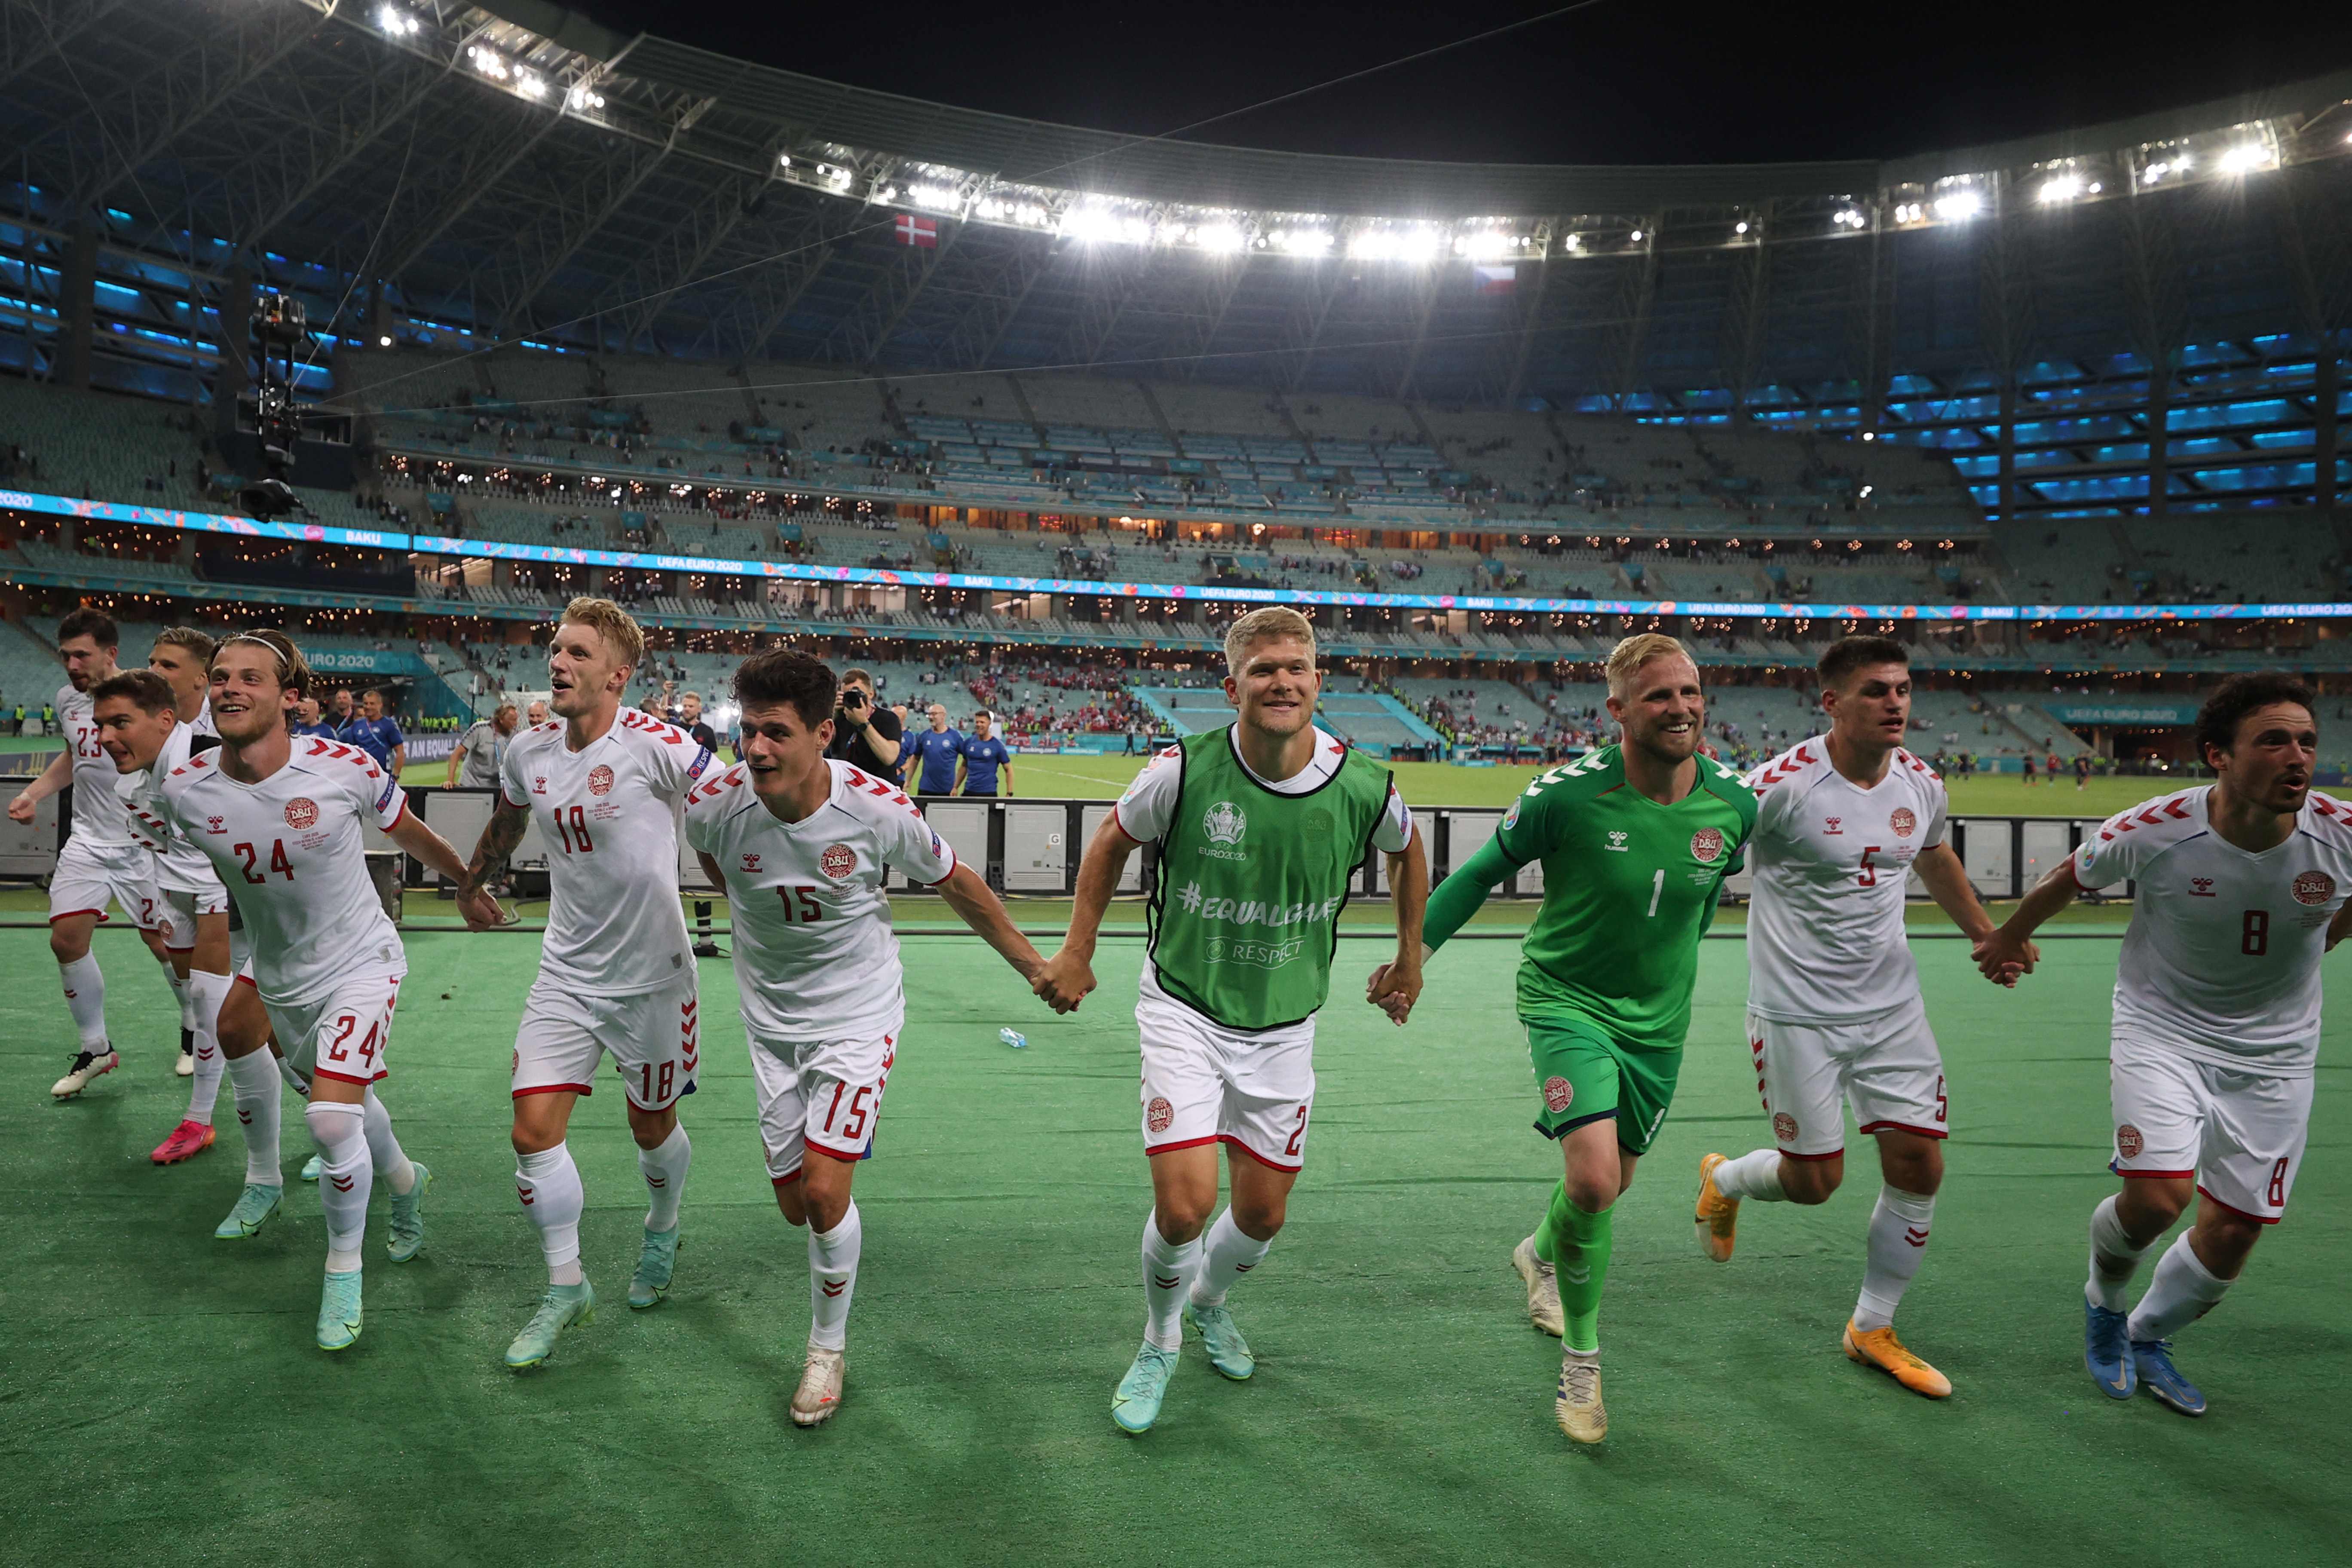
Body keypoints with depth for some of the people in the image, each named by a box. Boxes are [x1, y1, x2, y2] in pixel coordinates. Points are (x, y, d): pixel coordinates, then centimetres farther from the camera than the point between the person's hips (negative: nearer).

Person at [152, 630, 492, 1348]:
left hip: (359, 965, -4)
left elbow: (413, 835, -2)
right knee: (345, 1106, 19)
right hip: (273, 974, 4)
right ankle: (406, 1181, 53)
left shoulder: (344, 768, -21)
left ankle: (344, 1275, 8)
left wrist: (468, 888, 12)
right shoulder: (183, 790, -13)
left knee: (333, 1122, -16)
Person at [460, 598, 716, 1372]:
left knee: (652, 1129, 13)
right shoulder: (528, 751, -1)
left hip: (652, 976, -4)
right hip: (567, 974, 4)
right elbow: (504, 826, 20)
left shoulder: (656, 746, -20)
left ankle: (661, 1232, 45)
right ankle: (565, 1287, 16)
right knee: (534, 1130, -4)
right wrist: (472, 883, 33)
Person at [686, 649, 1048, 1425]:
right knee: (795, 1205, 7)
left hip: (858, 1011, -3)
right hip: (771, 1018, 3)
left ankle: (829, 1345, 14)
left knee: (824, 1191, -13)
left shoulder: (878, 809, -23)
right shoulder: (713, 805, -19)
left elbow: (956, 882, -5)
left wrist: (1032, 964, 3)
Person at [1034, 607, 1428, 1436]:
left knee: (1262, 1214, 11)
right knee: (1185, 1204, -13)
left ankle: (1208, 1302, 47)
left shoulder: (1365, 787, -13)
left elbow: (1407, 853, 11)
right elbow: (1111, 842, 3)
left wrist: (1409, 958, 18)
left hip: (1283, 1026, 3)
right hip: (1184, 1010, -2)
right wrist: (1078, 951, 4)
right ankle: (1158, 1344, 19)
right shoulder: (1184, 770, -18)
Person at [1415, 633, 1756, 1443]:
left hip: (1657, 1016, 5)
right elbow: (1483, 871, -6)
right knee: (1593, 1179, -20)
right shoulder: (1567, 794, -22)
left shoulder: (1733, 804, -10)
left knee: (1611, 1183, 17)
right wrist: (1413, 950, -5)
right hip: (1566, 999, -4)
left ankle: (1540, 1254, 53)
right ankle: (1581, 1358, 5)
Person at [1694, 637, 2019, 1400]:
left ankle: (1873, 1328, 23)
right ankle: (1723, 1180, 36)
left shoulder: (1921, 784, 1)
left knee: (1919, 1166, 3)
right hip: (1797, 1014, -6)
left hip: (1892, 1007, 6)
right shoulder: (1782, 784, -19)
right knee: (1814, 1181, 0)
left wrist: (1988, 934, 23)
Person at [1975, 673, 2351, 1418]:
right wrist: (2009, 937, 12)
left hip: (2273, 1051, 3)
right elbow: (2069, 877, -2)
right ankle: (2104, 1301, 17)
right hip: (2162, 1028, -3)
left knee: (2233, 1232, 7)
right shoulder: (2153, 832, -23)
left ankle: (2148, 1338, 37)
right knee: (2158, 1197, -19)